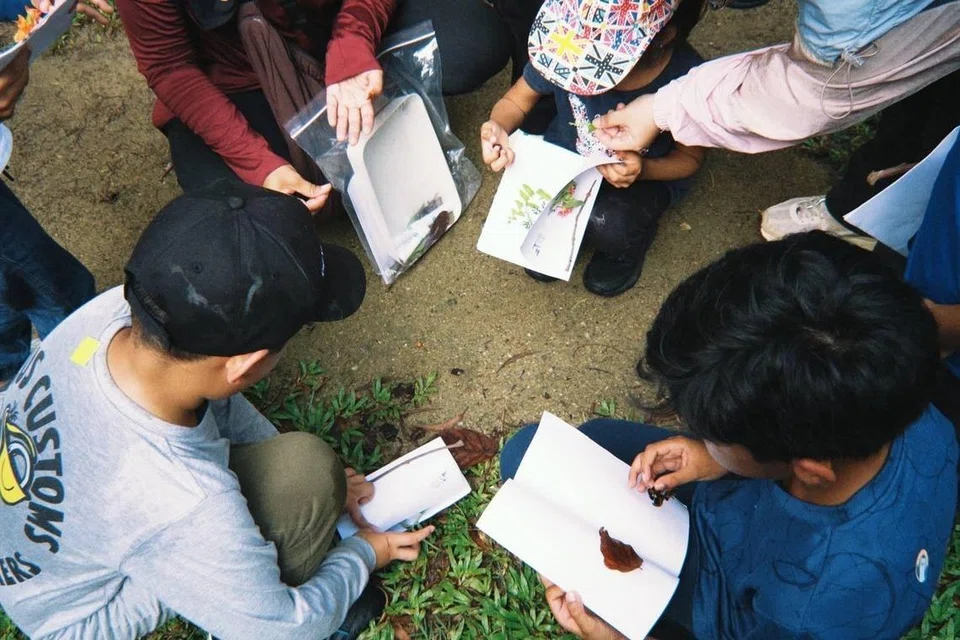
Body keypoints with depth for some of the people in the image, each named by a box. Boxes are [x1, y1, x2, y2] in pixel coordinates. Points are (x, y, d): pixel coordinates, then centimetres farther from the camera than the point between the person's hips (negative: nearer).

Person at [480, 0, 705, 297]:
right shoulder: (566, 44, -27)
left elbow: (689, 158, -11)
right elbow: (516, 101, -9)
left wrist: (644, 170, -34)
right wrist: (498, 127, -34)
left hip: (648, 175, -2)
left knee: (607, 221, -32)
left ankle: (626, 247, 8)